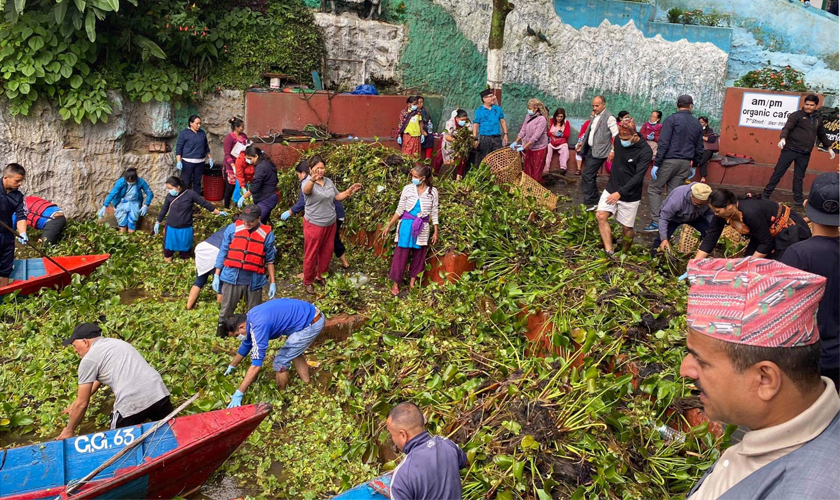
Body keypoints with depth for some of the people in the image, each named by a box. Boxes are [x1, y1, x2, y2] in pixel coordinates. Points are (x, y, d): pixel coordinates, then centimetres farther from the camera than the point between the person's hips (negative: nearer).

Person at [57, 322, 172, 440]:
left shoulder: (89, 359, 5)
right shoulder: (117, 343, 27)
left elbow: (82, 403, 11)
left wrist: (69, 430, 26)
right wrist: (75, 404, 48)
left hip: (131, 404, -6)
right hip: (160, 394, 6)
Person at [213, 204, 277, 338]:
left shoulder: (267, 234, -3)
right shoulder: (233, 229, -1)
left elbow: (269, 260, 4)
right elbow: (223, 252, 5)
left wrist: (272, 282, 4)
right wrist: (217, 275, 3)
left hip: (254, 281, 0)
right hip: (232, 278, 1)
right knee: (226, 310, 12)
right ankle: (221, 333, 29)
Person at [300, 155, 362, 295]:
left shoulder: (329, 181, 5)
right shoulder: (307, 183, -17)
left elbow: (337, 197, 15)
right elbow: (306, 190, -41)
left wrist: (349, 192, -4)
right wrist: (312, 180, -64)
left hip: (330, 223, 6)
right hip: (314, 224, -6)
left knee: (327, 252, 17)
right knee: (311, 254, 4)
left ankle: (321, 276, 36)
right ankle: (308, 282, 18)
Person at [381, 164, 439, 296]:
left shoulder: (432, 191, -5)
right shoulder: (408, 188, -7)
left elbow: (434, 213, 2)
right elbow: (399, 210, -1)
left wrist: (435, 232, 3)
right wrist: (388, 226, -1)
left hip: (422, 228, 1)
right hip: (407, 225, -1)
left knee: (419, 255, 12)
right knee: (401, 254, 3)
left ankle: (413, 281, 29)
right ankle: (396, 283, 15)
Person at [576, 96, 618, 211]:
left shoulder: (609, 118, -12)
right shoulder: (595, 116, 14)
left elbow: (616, 136, -13)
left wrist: (612, 151, -18)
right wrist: (582, 143, 20)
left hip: (599, 152, -9)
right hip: (590, 150, 9)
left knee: (587, 176, -12)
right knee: (591, 176, 13)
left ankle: (590, 203, -6)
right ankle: (594, 200, 24)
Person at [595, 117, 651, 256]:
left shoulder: (645, 151, -20)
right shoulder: (619, 140, -2)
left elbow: (638, 177, -24)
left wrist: (620, 192, -32)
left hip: (629, 195, -5)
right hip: (612, 188, 5)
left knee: (627, 227, 3)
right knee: (601, 215, -15)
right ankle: (610, 252, -14)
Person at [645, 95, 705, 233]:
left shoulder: (671, 119, -5)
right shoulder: (697, 124, 13)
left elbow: (664, 143, -13)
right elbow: (699, 149, 16)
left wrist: (656, 164, -14)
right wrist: (695, 165, 27)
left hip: (669, 161, -5)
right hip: (685, 164, 5)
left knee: (654, 189, 4)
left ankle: (656, 222, -4)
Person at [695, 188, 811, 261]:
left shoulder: (750, 213, -39)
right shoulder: (722, 214, -18)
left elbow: (767, 243, -29)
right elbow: (709, 240, -13)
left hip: (788, 230, -7)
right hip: (767, 233, 7)